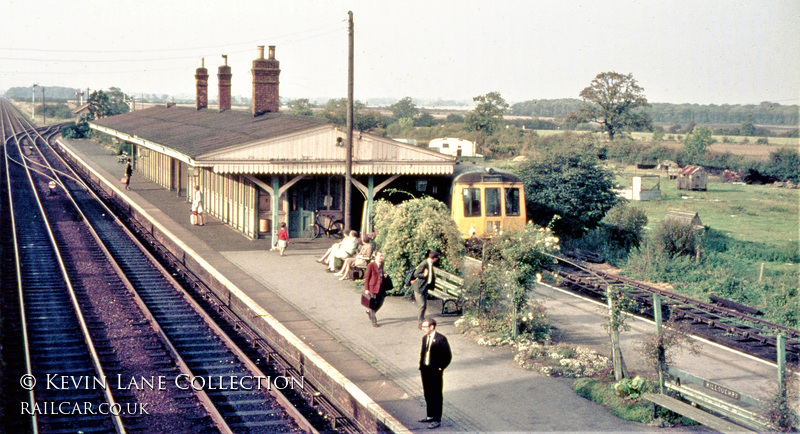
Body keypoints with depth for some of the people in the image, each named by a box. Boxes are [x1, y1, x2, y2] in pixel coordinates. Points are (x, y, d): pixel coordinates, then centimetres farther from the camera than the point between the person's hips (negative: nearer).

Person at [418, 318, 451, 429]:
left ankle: (437, 420, 9)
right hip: (425, 370, 7)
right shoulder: (425, 338, 8)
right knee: (428, 394, 17)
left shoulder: (441, 339, -14)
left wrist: (440, 367, -11)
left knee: (436, 396, 2)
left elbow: (448, 356, -11)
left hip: (435, 372, -7)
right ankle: (430, 416, 31)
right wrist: (421, 365, 10)